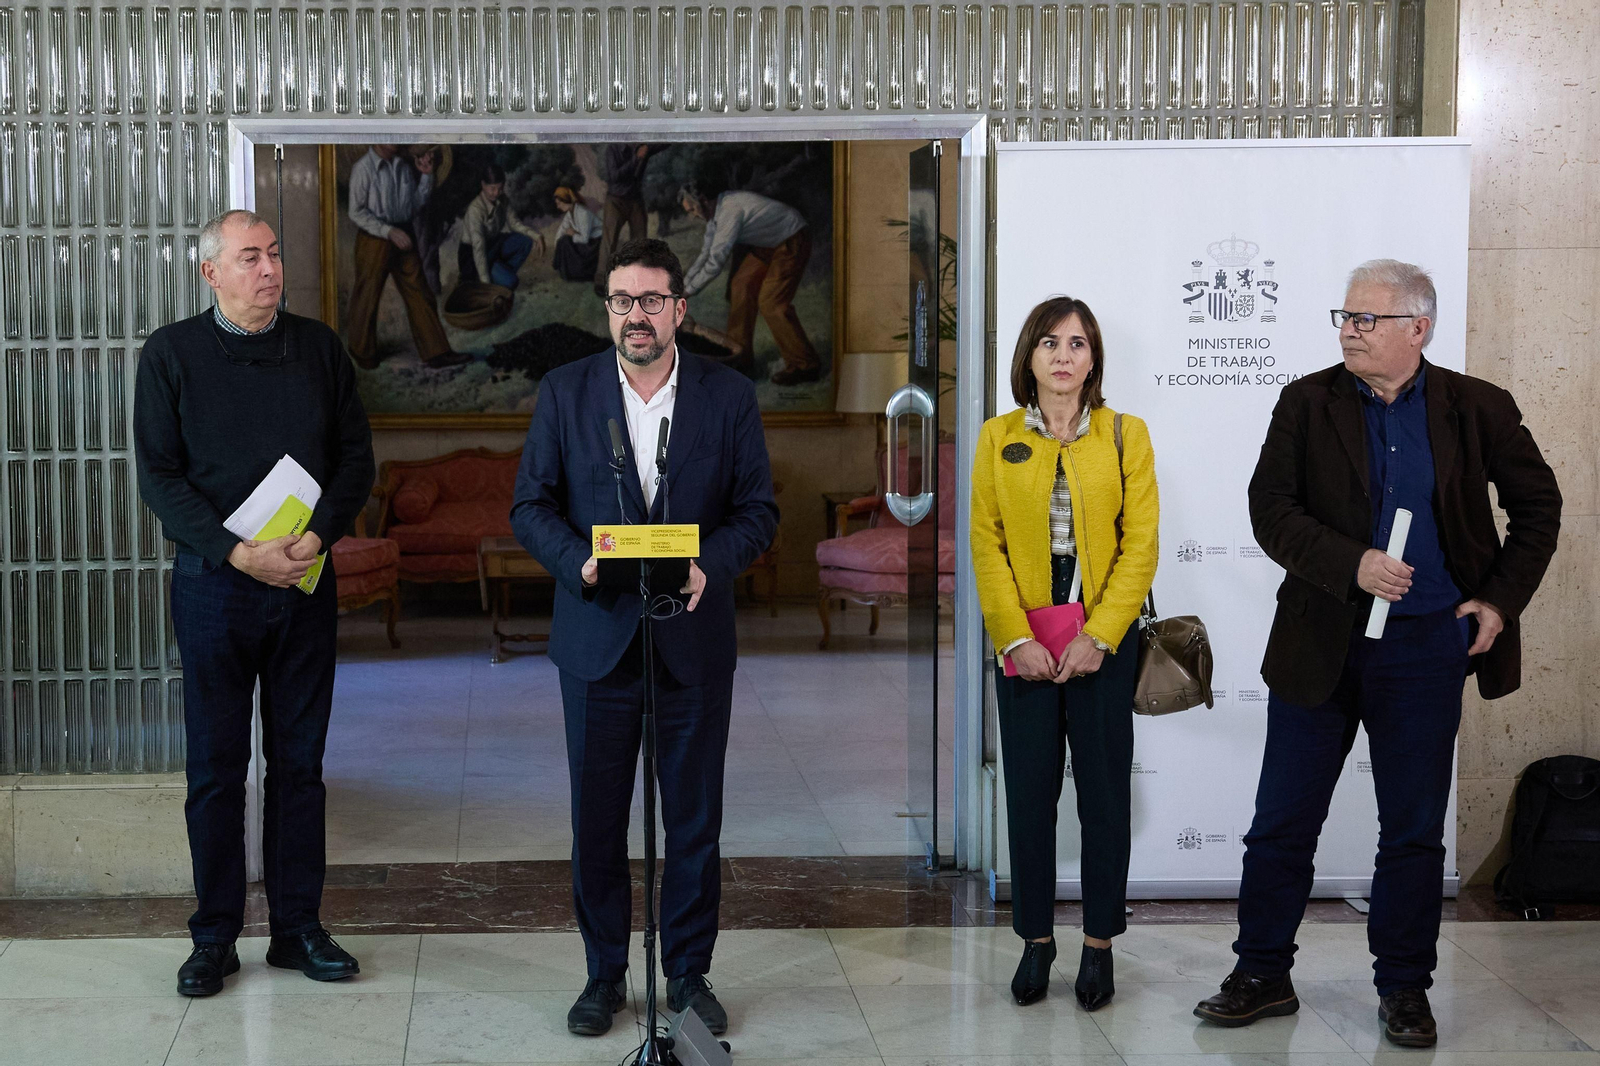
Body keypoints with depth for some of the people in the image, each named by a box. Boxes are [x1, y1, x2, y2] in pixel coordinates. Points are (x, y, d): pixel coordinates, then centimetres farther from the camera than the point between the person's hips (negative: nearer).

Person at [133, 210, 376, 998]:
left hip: (307, 582, 2)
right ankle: (214, 938, 14)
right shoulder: (171, 354, -2)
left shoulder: (318, 348, 6)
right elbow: (158, 475, -5)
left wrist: (319, 534, -13)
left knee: (300, 760, 8)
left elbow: (357, 457, 5)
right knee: (216, 765, 3)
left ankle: (297, 927, 18)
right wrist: (237, 552, -16)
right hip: (214, 582, -2)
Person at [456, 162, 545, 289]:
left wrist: (536, 235, -14)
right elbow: (478, 247, -32)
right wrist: (485, 282, -35)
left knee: (526, 242, -13)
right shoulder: (475, 209, -29)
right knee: (509, 282, -24)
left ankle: (502, 273, 2)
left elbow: (514, 222, 6)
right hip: (472, 254, -8)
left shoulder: (503, 201, -7)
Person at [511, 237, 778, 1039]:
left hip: (693, 639, 0)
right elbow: (530, 505, 2)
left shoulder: (728, 396, 1)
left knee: (694, 819, 7)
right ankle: (604, 974, 22)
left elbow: (758, 510, 2)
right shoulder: (565, 392, 1)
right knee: (596, 818, 8)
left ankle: (688, 973, 21)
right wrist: (580, 562, -17)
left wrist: (709, 564, -17)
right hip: (597, 635, 0)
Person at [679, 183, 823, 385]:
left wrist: (690, 289, -16)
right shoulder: (716, 211, 4)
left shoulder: (730, 211, -28)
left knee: (772, 302, -16)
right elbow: (706, 253, 15)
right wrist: (684, 283, 12)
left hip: (791, 243, -10)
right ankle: (740, 350, 17)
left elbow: (716, 260, -27)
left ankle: (804, 366, -11)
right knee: (741, 285, 6)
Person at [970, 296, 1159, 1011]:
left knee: (1104, 793, 3)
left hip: (1104, 642, -1)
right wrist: (1015, 637, -10)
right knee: (1029, 792, 4)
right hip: (1024, 644, 1)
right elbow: (986, 544, 1)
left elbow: (1141, 544, -3)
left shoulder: (1126, 436, 3)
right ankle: (1035, 939, 16)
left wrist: (1098, 636, -12)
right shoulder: (998, 438, 6)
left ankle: (1099, 943, 15)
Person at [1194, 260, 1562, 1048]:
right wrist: (1352, 566, -19)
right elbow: (1270, 509, -7)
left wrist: (1501, 600, 1)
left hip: (1426, 646, 0)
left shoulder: (1477, 410, 1)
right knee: (1282, 822, 5)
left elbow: (1538, 503, 10)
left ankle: (1404, 987, 22)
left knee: (1414, 829, 8)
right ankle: (1263, 975, 19)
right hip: (1321, 642, 0)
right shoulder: (1307, 404, 0)